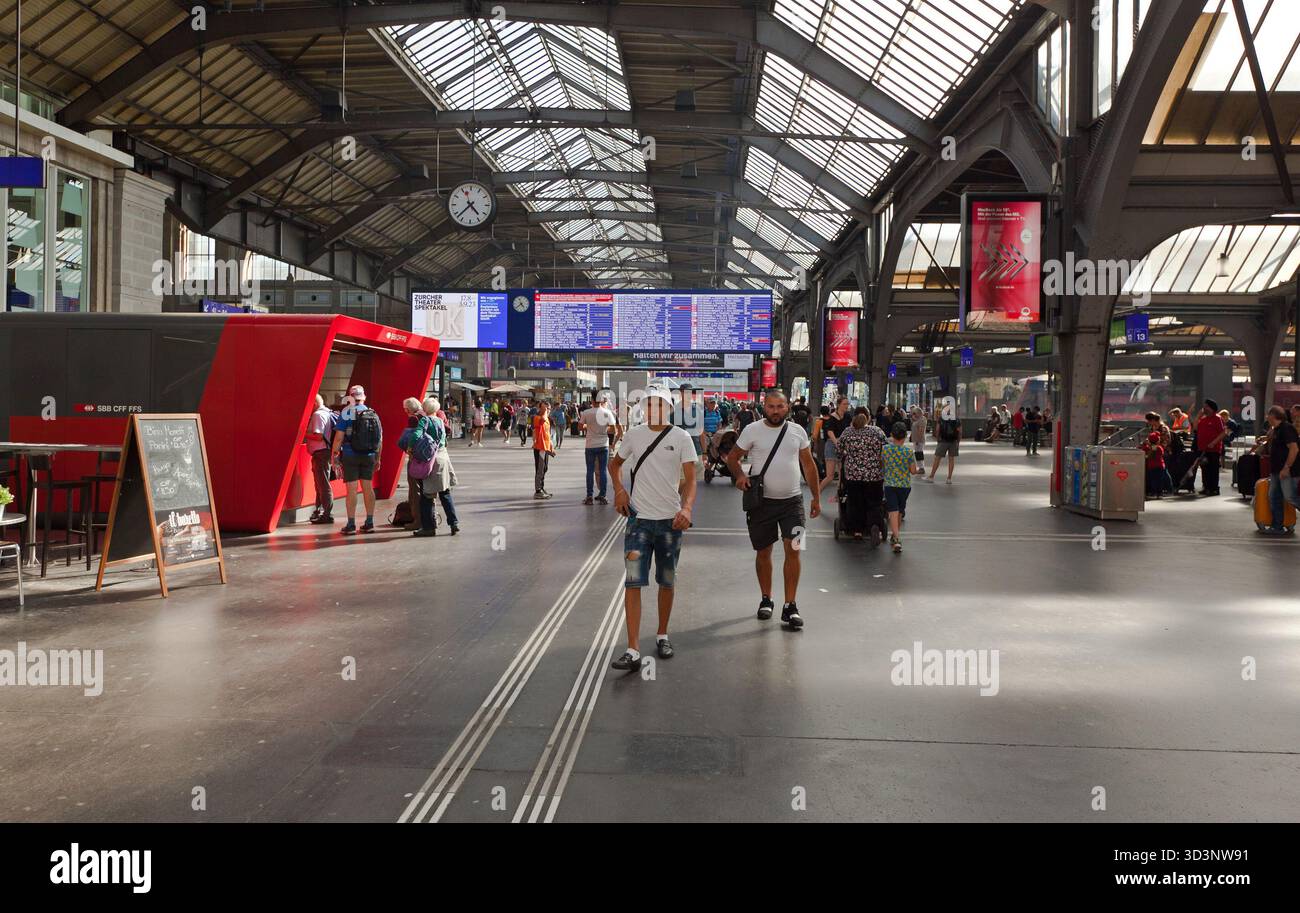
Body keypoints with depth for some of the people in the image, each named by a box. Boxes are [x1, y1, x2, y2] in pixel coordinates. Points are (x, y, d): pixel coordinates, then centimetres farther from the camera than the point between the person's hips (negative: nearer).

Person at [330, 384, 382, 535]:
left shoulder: (346, 413, -7)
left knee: (351, 490, -1)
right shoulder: (373, 414, 6)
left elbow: (339, 437, -12)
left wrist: (334, 454, -2)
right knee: (368, 488, 10)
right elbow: (380, 439, 8)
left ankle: (351, 525, 0)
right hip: (369, 456, 4)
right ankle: (369, 523, 13)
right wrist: (378, 458, 16)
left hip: (350, 456, -4)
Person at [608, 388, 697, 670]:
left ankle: (662, 635, 32)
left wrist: (686, 508, -25)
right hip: (639, 518, 0)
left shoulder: (681, 438, -3)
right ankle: (633, 651, -10)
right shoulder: (633, 435, 3)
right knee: (633, 582, -9)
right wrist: (619, 490, 2)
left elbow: (690, 479, -7)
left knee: (667, 581, 13)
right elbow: (615, 463, 20)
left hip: (671, 519, 0)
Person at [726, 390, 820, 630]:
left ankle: (790, 606, -2)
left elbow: (808, 465, 10)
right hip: (763, 501, -1)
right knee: (763, 551, 10)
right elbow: (732, 457, 3)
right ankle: (766, 599, 28)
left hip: (792, 501, 1)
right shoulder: (752, 430, -3)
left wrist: (816, 497, 8)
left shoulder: (797, 431, 4)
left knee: (793, 549, -9)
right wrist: (739, 475, -18)